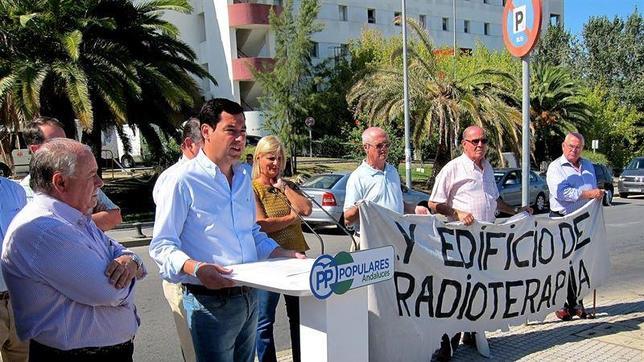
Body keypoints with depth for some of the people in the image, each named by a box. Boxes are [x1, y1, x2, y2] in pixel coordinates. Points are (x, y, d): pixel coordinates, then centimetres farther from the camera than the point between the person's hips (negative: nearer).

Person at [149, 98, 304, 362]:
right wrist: (195, 268, -31)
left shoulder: (243, 178, 11)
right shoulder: (184, 181, -13)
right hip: (210, 301, -7)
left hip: (250, 296, 7)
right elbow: (162, 245, -14)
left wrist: (283, 254, 6)